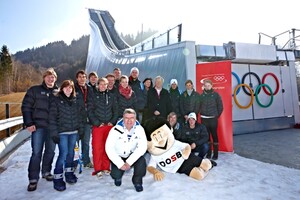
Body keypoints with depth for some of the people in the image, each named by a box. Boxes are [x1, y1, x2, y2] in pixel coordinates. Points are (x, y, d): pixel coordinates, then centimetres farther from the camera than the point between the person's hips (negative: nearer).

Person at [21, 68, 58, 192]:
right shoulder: (34, 90, 2)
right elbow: (26, 107, -1)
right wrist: (28, 124, -9)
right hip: (38, 126, -3)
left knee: (50, 151, 12)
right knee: (36, 153, -2)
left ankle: (46, 172, 31)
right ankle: (33, 179, 9)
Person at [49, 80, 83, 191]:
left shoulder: (75, 101, 10)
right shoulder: (56, 100, -3)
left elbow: (79, 115, 14)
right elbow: (52, 118, -6)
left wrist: (81, 129, 9)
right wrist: (54, 133, -11)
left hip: (74, 132, 4)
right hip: (62, 132, -4)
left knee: (71, 152, 12)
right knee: (63, 153, -8)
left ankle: (69, 173, 29)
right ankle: (58, 178, 7)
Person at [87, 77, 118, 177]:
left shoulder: (112, 96, 10)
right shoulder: (93, 96, 2)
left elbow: (115, 110, 10)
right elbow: (90, 111, -3)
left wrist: (113, 121, -2)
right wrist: (97, 123, -10)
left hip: (109, 125, 3)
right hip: (97, 125, -2)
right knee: (97, 147, -3)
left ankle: (106, 167, 19)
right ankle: (98, 169, 8)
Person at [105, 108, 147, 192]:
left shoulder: (139, 129, -14)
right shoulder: (116, 130, -19)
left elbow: (142, 147, -20)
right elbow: (109, 148, -19)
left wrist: (129, 162, -27)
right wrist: (120, 164, -23)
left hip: (132, 156, 1)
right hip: (118, 157, 0)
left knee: (141, 160, -28)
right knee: (116, 175, -20)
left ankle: (137, 181, 0)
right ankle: (118, 177, 19)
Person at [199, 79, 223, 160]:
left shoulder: (216, 95, 0)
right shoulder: (201, 96, 6)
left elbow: (220, 106, 3)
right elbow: (199, 106, 10)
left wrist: (217, 115, 0)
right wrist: (202, 113, 3)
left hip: (213, 118, -2)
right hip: (204, 119, 3)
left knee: (214, 136, 0)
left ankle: (215, 154, 8)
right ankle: (208, 153, 18)